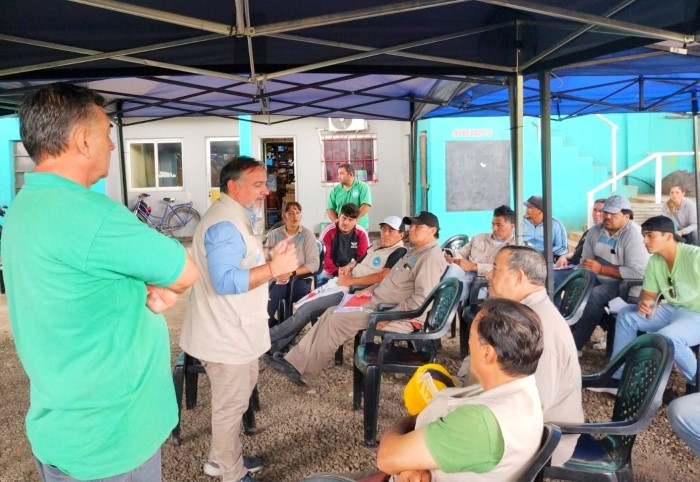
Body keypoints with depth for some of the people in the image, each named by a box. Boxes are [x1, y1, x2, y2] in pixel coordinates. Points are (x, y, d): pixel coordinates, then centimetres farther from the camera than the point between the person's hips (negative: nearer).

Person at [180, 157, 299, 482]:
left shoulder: (235, 217, 12)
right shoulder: (225, 224, -24)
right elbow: (226, 281, -32)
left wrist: (272, 261, 5)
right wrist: (274, 267, -30)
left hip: (234, 330, 11)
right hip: (226, 334, -11)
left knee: (235, 399, 24)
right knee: (231, 405, 7)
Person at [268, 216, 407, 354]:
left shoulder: (399, 252, -9)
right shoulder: (376, 245, 18)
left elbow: (383, 276, -22)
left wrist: (351, 281, -18)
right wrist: (349, 267, 4)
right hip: (342, 285, 9)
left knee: (308, 308, -14)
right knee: (304, 306, -1)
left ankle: (270, 337, -2)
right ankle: (275, 346, 3)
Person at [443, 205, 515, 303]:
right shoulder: (479, 238, 24)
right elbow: (461, 253, 21)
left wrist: (472, 266, -16)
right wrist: (452, 259, -4)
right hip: (464, 276, 5)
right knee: (454, 268, -31)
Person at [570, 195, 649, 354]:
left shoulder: (633, 235, -19)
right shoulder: (595, 231, 1)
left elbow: (638, 272, -25)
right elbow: (586, 261, 7)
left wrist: (601, 269, -23)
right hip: (600, 280, 7)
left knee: (595, 295, -30)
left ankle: (575, 345, -22)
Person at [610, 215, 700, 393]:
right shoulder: (654, 261, 0)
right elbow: (649, 294, 9)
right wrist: (643, 302, -14)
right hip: (674, 310, 8)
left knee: (666, 337, -34)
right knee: (626, 314, -1)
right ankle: (617, 375, 4)